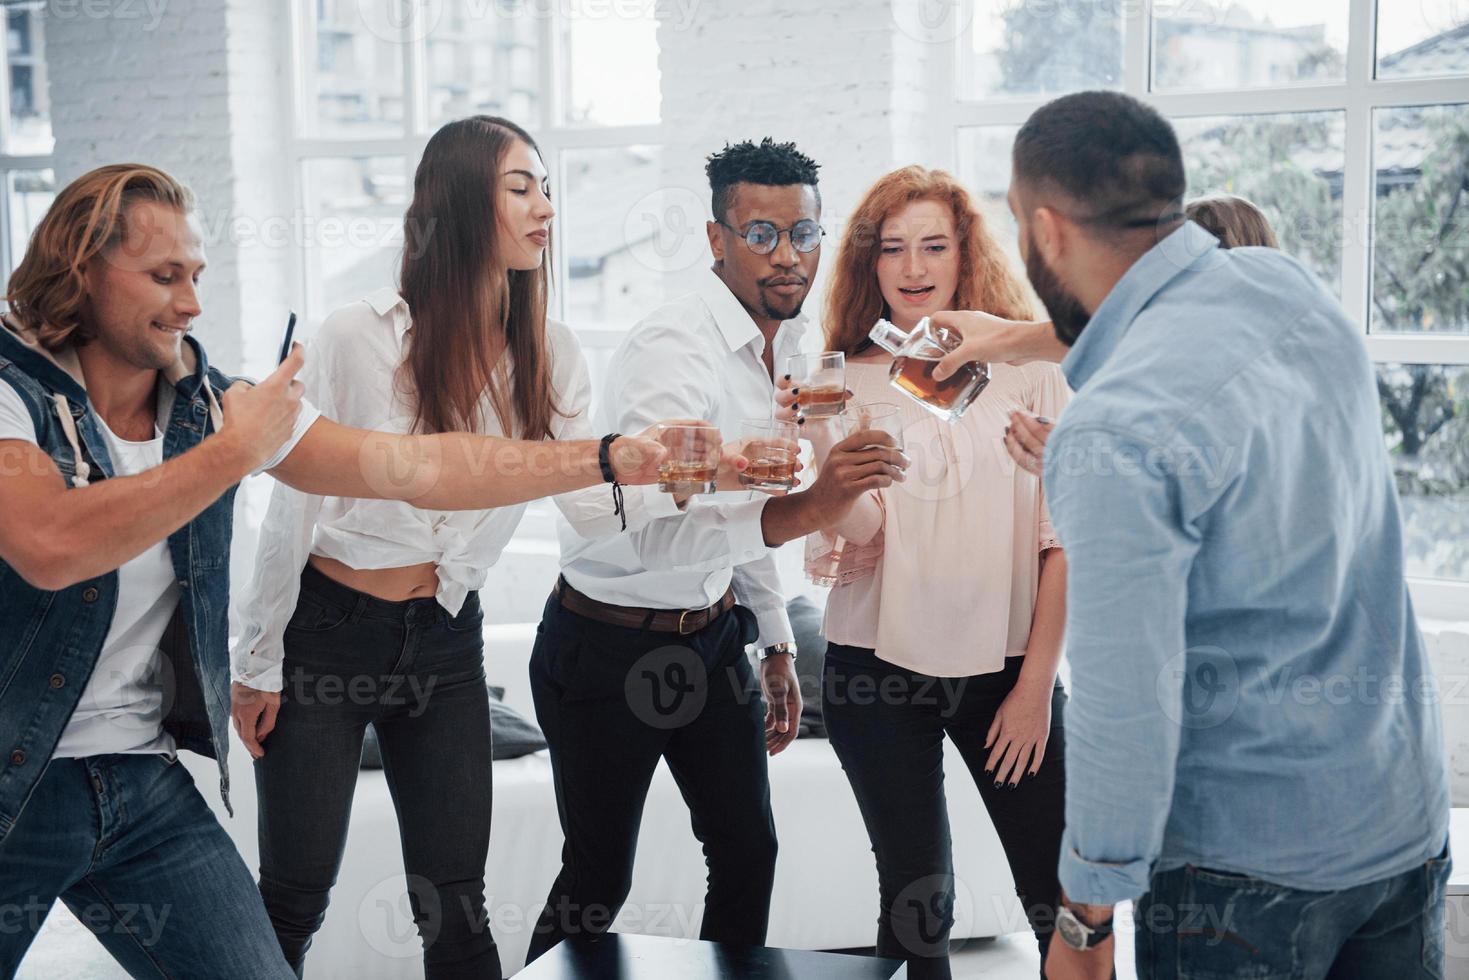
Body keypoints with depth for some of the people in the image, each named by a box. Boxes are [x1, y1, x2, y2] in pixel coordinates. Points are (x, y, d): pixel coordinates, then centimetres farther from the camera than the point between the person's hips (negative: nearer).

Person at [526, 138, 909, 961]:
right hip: (610, 649, -7)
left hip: (712, 637, 8)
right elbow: (657, 532, -38)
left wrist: (778, 645, 17)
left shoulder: (787, 345, 4)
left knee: (748, 851, 11)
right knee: (599, 880, 4)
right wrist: (806, 509, -49)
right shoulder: (674, 351, -24)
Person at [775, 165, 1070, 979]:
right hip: (880, 669, 1)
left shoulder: (1026, 368, -1)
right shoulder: (845, 384, 2)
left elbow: (1064, 537, -2)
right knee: (916, 899, 9)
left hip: (1006, 665, 0)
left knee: (1064, 897, 0)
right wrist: (825, 443, -24)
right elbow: (862, 541, -8)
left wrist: (1036, 681, -5)